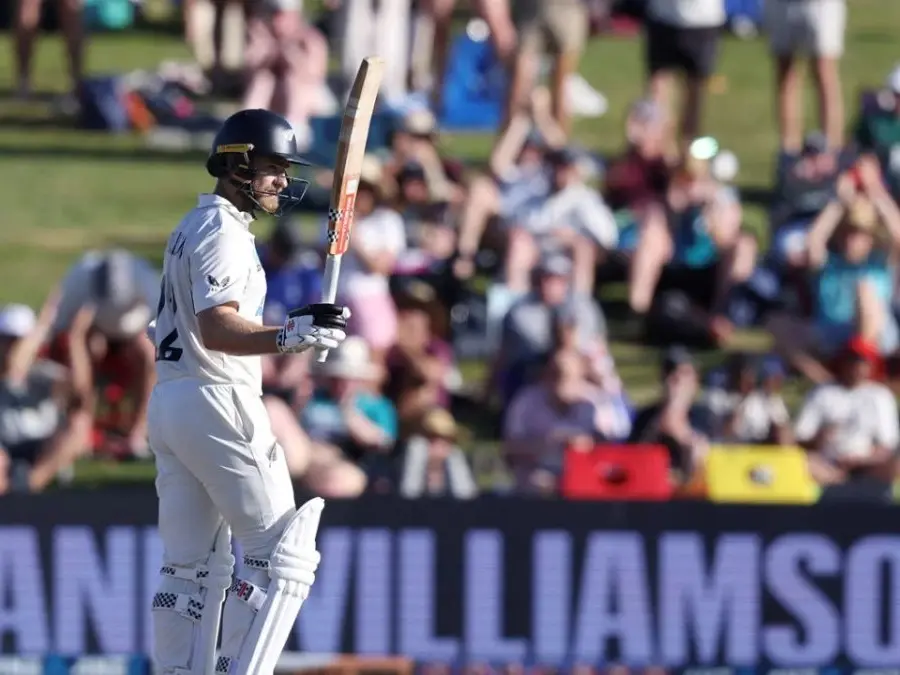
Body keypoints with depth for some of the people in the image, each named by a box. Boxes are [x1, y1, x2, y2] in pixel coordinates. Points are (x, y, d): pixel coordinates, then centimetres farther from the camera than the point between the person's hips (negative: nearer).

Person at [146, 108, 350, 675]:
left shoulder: (189, 229, 20)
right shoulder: (223, 230, -11)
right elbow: (217, 329, -24)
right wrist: (290, 336, -37)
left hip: (167, 401, 10)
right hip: (218, 401, -10)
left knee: (191, 565, 12)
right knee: (282, 555, -9)